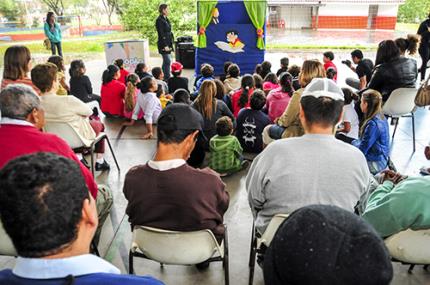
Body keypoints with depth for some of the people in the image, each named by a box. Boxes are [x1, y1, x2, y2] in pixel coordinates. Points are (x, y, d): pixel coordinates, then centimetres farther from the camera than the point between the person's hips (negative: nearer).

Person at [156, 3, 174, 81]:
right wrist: (165, 45, -20)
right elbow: (161, 34, -17)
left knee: (166, 61, 13)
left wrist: (171, 42, 17)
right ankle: (167, 78, -4)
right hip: (164, 44, -9)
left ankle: (165, 77, 21)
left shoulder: (166, 19, 14)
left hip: (168, 43, 9)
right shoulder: (159, 20, -13)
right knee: (167, 61, -9)